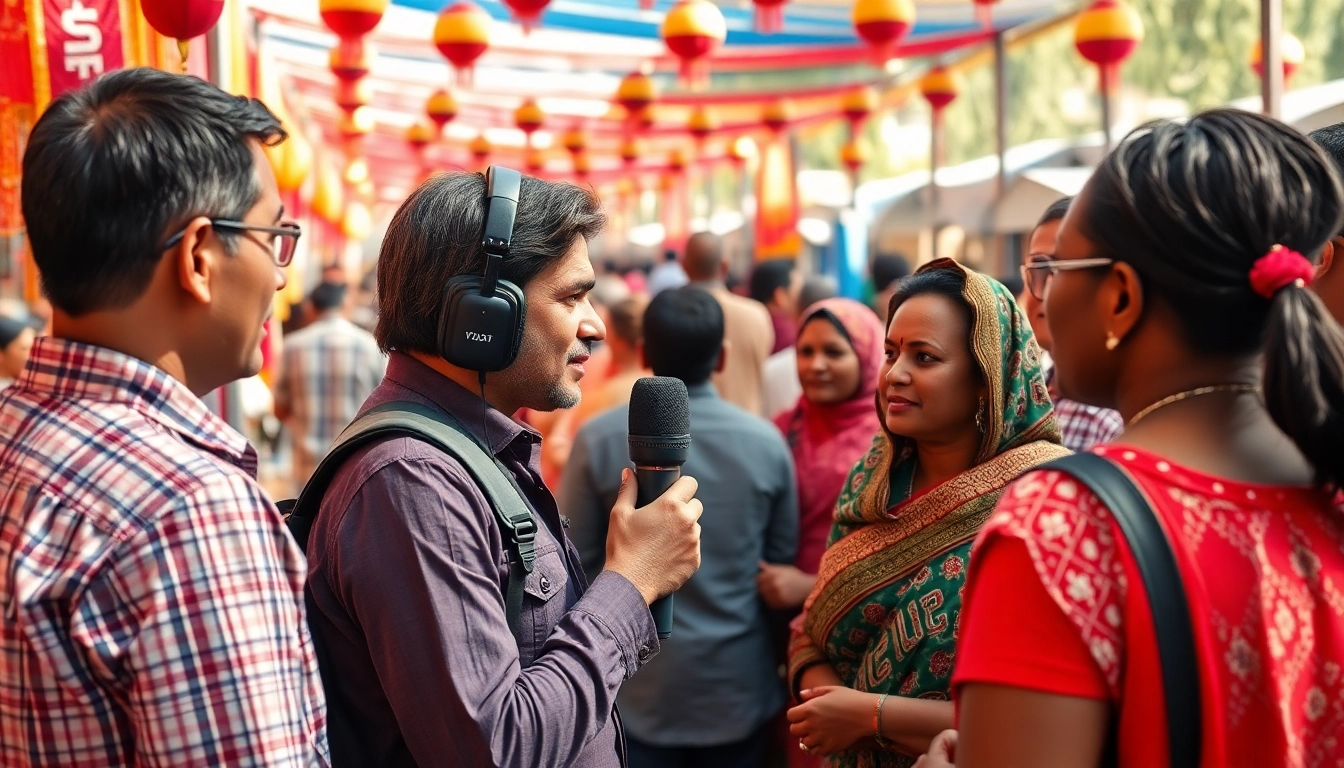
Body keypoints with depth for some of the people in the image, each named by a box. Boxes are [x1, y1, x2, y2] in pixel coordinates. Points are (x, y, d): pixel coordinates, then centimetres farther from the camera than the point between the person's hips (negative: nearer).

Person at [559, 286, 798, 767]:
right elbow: (783, 558, 2)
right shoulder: (765, 441, -7)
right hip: (737, 683, 2)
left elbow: (575, 561, -7)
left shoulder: (599, 440, -13)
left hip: (641, 686, -1)